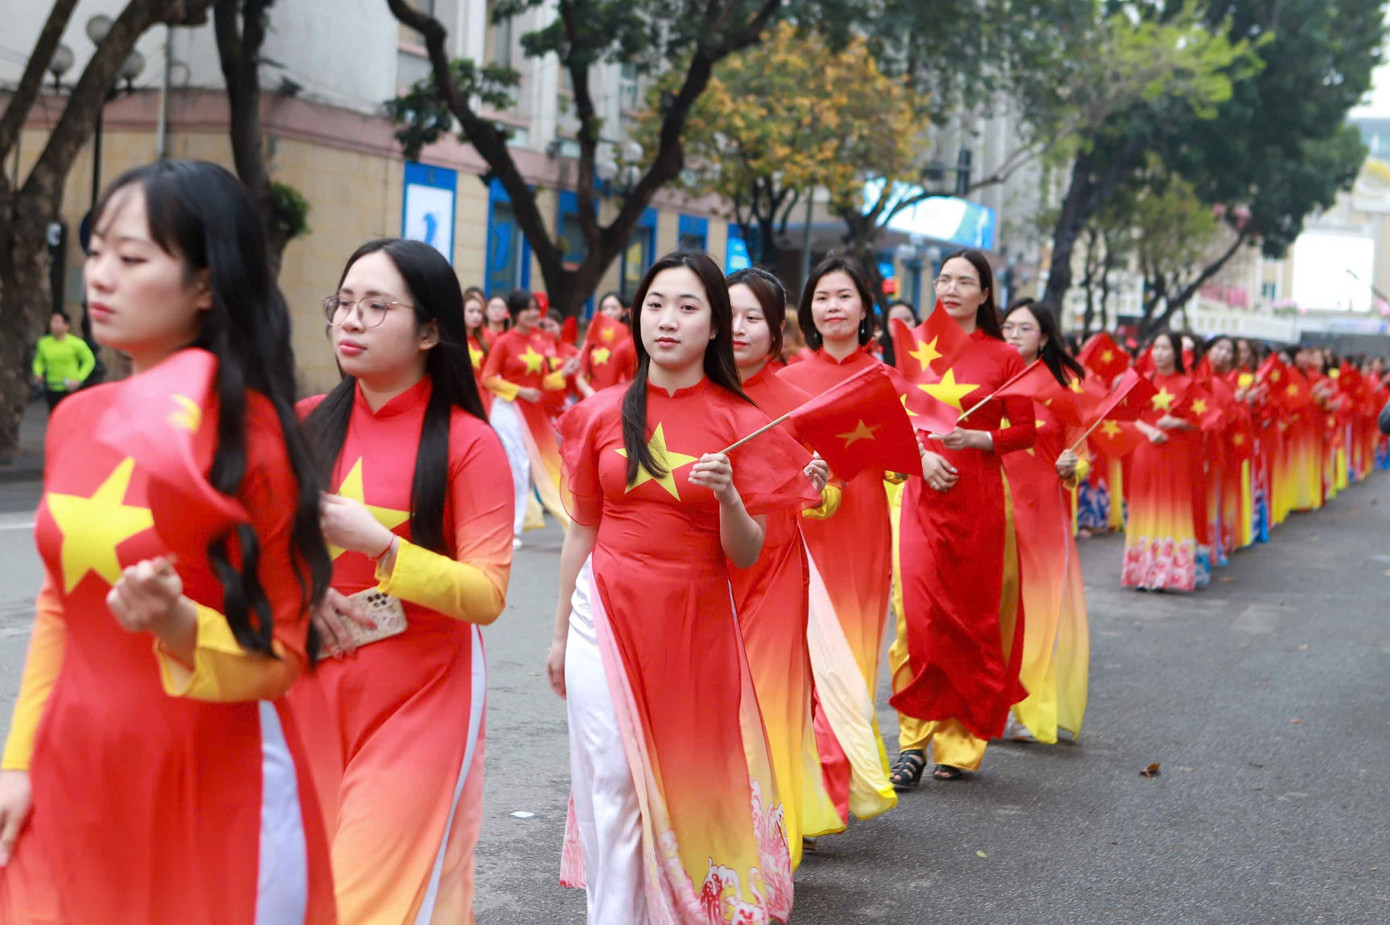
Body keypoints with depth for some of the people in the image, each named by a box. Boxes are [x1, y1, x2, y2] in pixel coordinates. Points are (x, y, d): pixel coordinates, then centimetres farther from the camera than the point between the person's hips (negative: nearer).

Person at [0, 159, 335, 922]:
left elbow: (280, 655, -10)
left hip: (215, 793, -5)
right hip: (73, 781, 5)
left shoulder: (255, 435, -13)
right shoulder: (75, 420, 4)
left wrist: (182, 628, -28)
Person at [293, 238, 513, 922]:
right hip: (311, 689, 4)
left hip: (420, 698, -4)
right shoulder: (307, 423, 5)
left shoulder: (469, 443, -8)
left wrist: (376, 543, -23)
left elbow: (486, 596, -12)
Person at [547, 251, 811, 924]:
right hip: (606, 615, 1)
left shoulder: (743, 424, -2)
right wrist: (561, 633, 14)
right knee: (613, 786, -1)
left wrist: (727, 495, -24)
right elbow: (582, 531, 11)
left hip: (696, 621, -1)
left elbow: (747, 555, -4)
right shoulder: (602, 414, 3)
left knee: (687, 785, 7)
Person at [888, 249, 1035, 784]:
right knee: (919, 613, -8)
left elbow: (1025, 431, 2)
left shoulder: (1003, 357, 1)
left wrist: (973, 438, -14)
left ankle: (959, 743, 15)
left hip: (979, 497, -2)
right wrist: (921, 456, -6)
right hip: (924, 494, 2)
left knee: (974, 616, 4)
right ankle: (915, 741, -1)